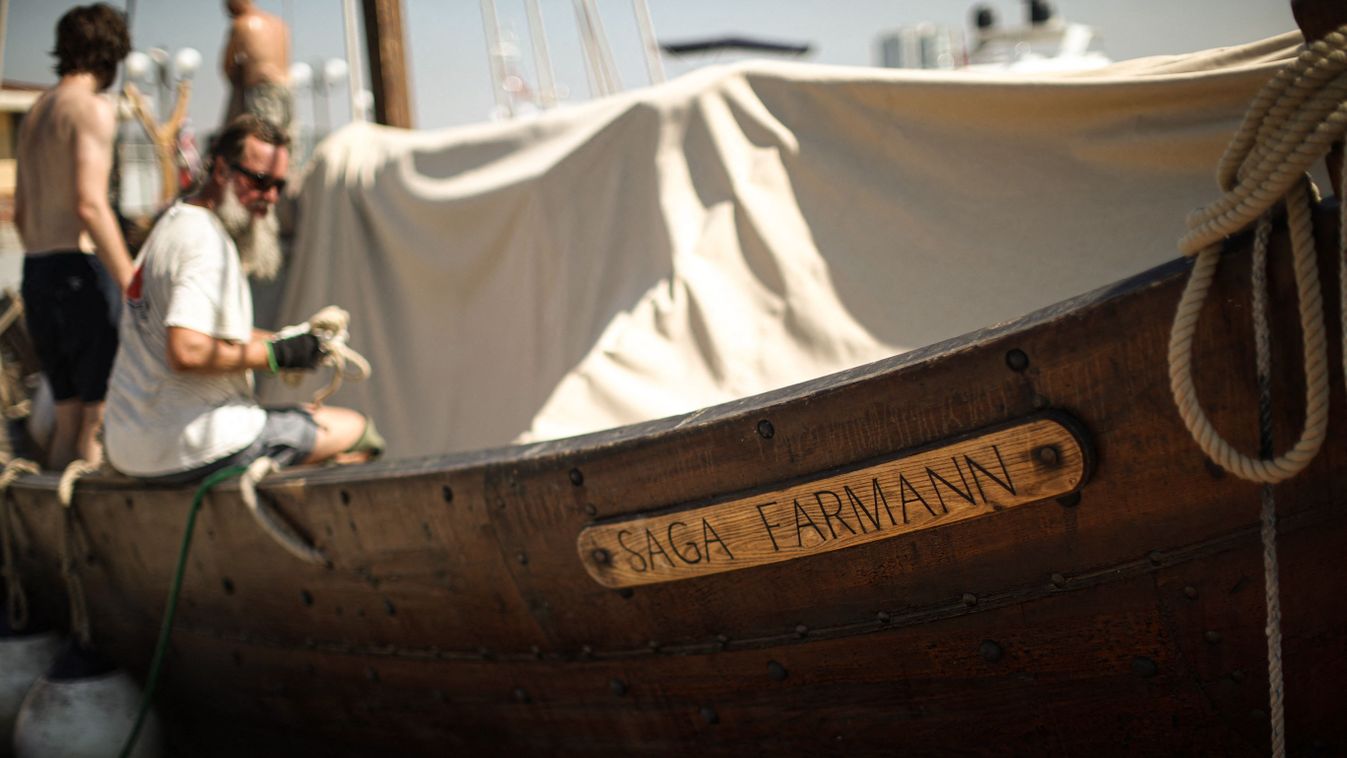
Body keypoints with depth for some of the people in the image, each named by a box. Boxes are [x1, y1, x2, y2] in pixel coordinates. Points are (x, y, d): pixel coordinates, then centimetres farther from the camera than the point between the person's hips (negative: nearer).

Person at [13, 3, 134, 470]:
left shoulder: (36, 112, 19)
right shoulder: (93, 107, -8)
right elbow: (90, 205, -20)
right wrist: (133, 288, -20)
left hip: (36, 273, 8)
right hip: (80, 269, -8)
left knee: (68, 420, 13)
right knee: (97, 419, -5)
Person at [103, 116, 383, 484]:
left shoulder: (174, 224, 17)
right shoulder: (207, 242, -17)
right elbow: (187, 351, -30)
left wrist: (290, 341, 8)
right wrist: (275, 354, -17)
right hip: (191, 448, -10)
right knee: (356, 429, -3)